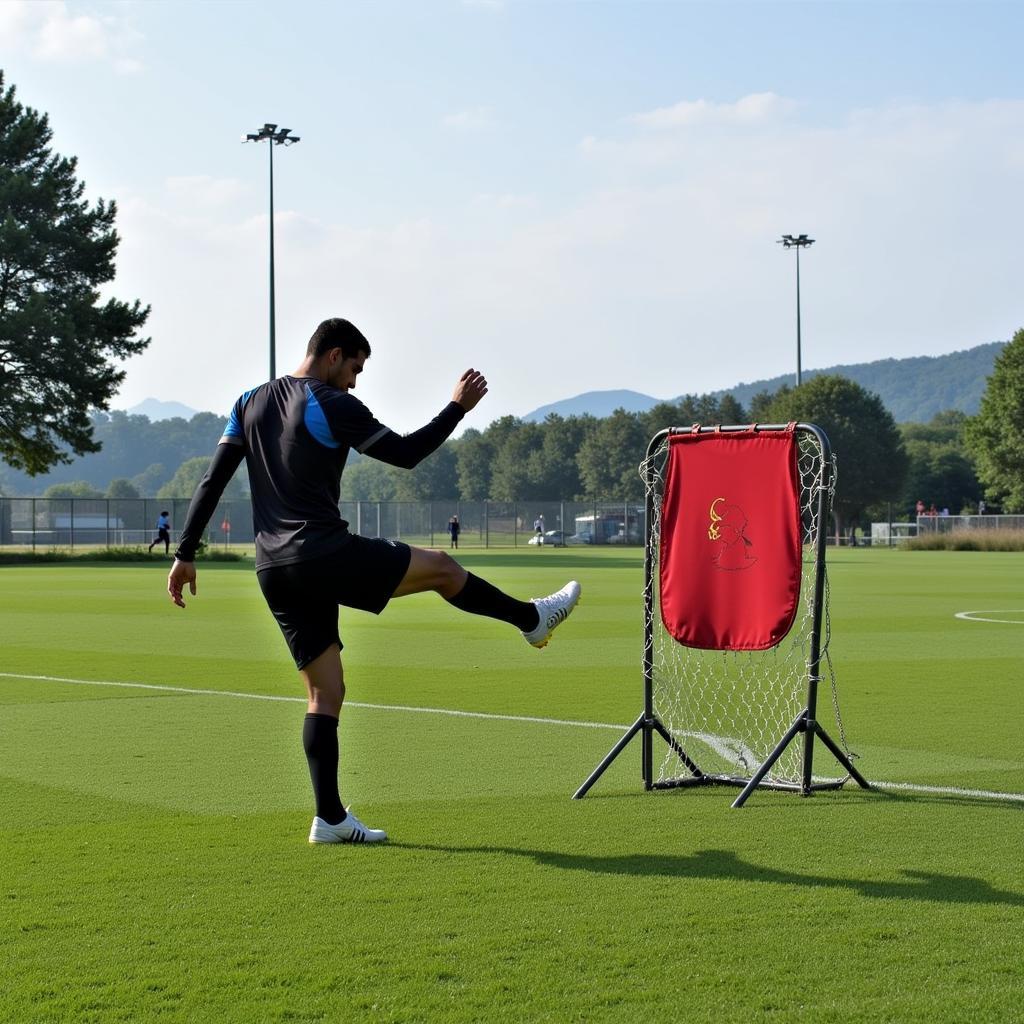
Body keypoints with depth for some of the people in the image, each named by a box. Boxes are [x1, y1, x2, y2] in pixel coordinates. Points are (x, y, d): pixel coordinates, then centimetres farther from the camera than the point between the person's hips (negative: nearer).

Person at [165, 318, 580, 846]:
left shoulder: (251, 403, 14)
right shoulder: (333, 406, -7)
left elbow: (211, 482, 10)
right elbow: (405, 453, -3)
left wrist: (185, 554, 11)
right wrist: (458, 407, 9)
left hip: (274, 571, 7)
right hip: (323, 554, -7)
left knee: (325, 691, 9)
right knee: (441, 567, 11)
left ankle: (330, 818, 6)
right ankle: (531, 618, 29)